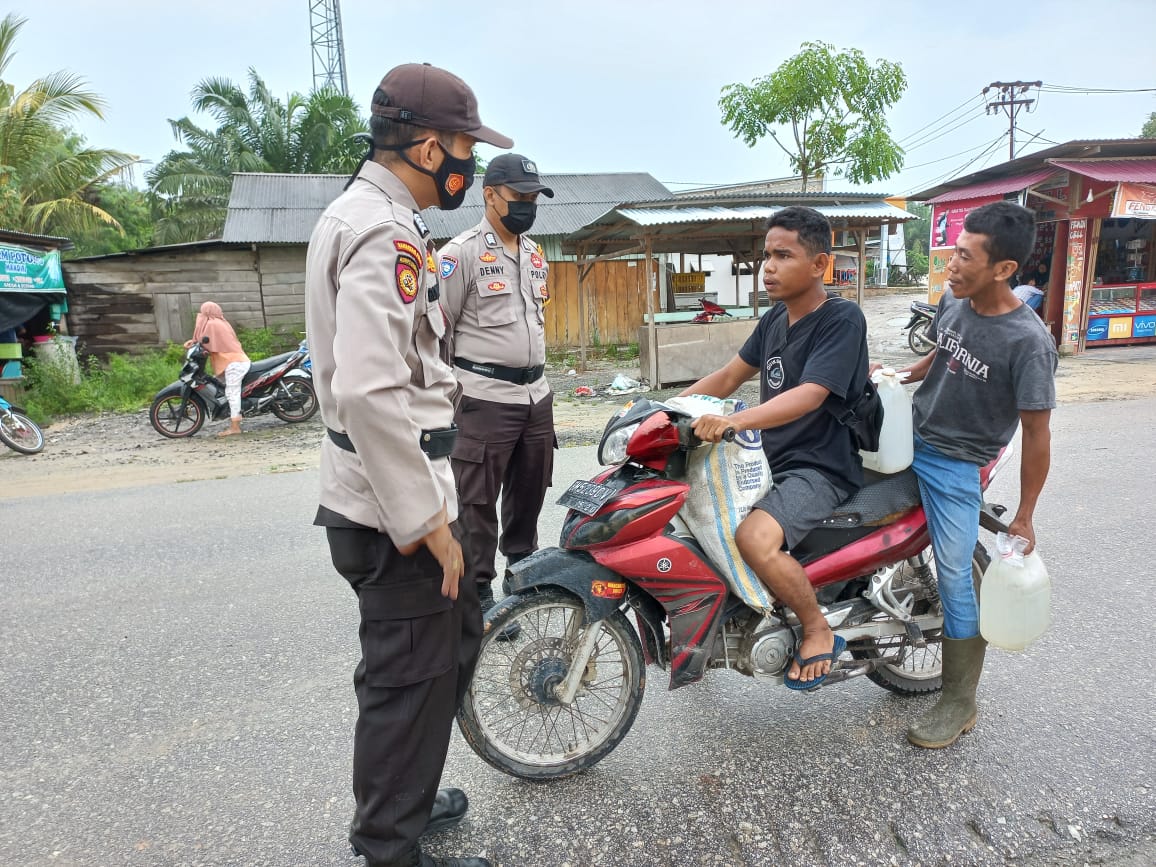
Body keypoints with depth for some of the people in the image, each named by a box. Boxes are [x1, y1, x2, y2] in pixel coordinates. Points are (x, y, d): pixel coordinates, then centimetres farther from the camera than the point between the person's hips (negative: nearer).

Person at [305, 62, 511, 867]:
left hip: (376, 492, 10)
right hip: (395, 507, -10)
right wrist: (430, 522, -23)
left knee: (458, 633, 23)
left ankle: (402, 798, 42)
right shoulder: (388, 233, -18)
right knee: (412, 679, 6)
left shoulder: (361, 215, 16)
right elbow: (371, 391, -29)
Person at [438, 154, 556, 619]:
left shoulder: (536, 254, 15)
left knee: (529, 494, 17)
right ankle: (477, 595, 13)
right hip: (484, 399, -7)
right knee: (478, 503, 1)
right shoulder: (461, 252, -8)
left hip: (537, 394, 7)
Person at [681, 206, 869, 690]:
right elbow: (729, 376, 15)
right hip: (769, 460, 9)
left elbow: (810, 394, -28)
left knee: (755, 538, -33)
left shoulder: (842, 318, -14)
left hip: (821, 469, -9)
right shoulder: (774, 319, 10)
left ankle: (819, 631, -5)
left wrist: (736, 421, -43)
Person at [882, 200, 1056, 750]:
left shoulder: (1028, 342, -22)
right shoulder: (952, 303, -4)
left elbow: (1037, 435, -15)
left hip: (955, 465, -6)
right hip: (909, 439, 7)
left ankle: (959, 704, 15)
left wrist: (1024, 516, -10)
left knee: (956, 577, 0)